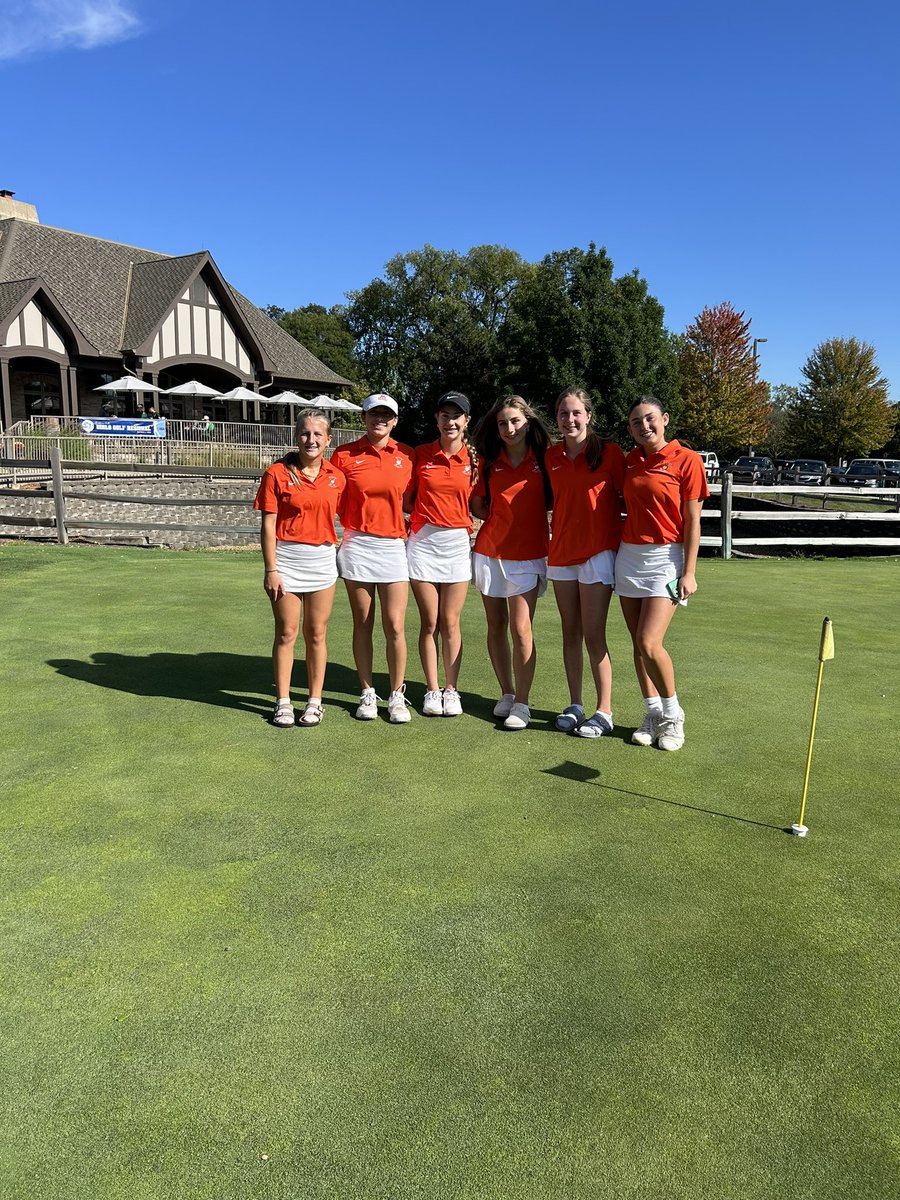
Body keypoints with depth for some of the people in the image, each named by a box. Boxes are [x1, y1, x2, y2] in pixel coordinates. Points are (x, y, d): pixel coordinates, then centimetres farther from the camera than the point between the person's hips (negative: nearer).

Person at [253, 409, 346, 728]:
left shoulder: (336, 478, 5)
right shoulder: (277, 474, -4)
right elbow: (268, 526, -6)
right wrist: (271, 569, -11)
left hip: (323, 559, 3)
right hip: (286, 558, -2)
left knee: (316, 634, 9)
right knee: (287, 633, 4)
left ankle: (315, 701, 19)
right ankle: (283, 702, 15)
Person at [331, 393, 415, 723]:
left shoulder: (407, 456, 5)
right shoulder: (345, 455, 3)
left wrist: (410, 529, -1)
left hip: (394, 546, 0)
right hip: (357, 545, 0)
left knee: (394, 627, -1)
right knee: (362, 625, 6)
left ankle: (397, 696, 12)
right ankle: (368, 694, 19)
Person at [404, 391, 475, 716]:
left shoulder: (474, 458, 4)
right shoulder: (420, 454, 4)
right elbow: (407, 500, 9)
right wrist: (426, 514, -3)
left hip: (457, 543, 0)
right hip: (423, 542, 0)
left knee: (450, 623, 3)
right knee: (429, 623, 4)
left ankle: (451, 690, 15)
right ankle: (432, 690, 15)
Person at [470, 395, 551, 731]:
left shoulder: (543, 458, 0)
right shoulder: (489, 461, 6)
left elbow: (553, 500, 7)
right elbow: (477, 506, 10)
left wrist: (527, 511, -5)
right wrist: (505, 516, 0)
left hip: (528, 554, -3)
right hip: (489, 551, 3)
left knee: (521, 629, -8)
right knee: (496, 626, 8)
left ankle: (522, 703, 2)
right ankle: (506, 693, 23)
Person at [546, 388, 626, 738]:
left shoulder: (609, 452, -5)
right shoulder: (551, 456, 8)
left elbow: (627, 498, -2)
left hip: (598, 551, -5)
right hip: (561, 552, 5)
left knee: (593, 635, -5)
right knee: (570, 633, 10)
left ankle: (604, 712, 5)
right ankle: (575, 706, 19)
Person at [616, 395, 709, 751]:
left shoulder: (686, 460, -6)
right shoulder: (629, 462, 9)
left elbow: (693, 521, -6)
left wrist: (689, 572, -11)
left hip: (665, 558, -5)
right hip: (628, 556, 5)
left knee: (649, 643, -14)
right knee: (638, 644, 7)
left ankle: (673, 714, 7)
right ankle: (652, 713, 20)